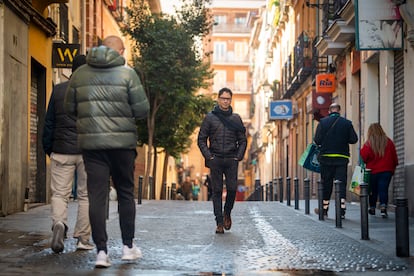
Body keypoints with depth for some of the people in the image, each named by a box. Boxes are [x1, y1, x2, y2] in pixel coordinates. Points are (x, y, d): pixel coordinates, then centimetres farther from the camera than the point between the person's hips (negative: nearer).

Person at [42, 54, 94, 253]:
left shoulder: (58, 90, 6)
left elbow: (49, 122, 8)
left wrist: (48, 149, 15)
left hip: (62, 151, 1)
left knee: (59, 193, 5)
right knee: (86, 195, 8)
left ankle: (59, 223, -22)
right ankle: (83, 239, 8)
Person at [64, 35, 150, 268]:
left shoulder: (80, 74, 5)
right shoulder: (127, 73, -4)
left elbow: (70, 108, 9)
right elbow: (142, 110, -8)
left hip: (91, 142, 2)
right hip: (122, 142, -2)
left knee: (97, 196, 3)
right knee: (125, 193, 12)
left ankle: (102, 251, 0)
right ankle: (128, 246, 18)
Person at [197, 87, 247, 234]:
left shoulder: (236, 118, 10)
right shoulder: (210, 117, 5)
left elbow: (242, 140, 13)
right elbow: (201, 139, 5)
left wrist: (238, 156, 0)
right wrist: (208, 156, -5)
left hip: (231, 160, 1)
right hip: (215, 160, -1)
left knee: (232, 189, -7)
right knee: (217, 191, -1)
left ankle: (227, 213, 19)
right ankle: (219, 222, 4)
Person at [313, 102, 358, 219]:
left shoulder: (323, 122, -3)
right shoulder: (347, 123, -1)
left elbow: (317, 140, -6)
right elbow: (354, 139, -2)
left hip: (326, 157, 0)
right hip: (342, 158, 0)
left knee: (326, 183, 10)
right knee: (341, 184, 1)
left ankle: (324, 209, 18)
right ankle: (342, 210, -4)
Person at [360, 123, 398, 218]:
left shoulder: (368, 144, -10)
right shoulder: (389, 142, 0)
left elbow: (363, 157, -11)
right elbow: (395, 157, 5)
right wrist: (393, 167, 17)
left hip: (373, 171, -1)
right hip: (387, 171, 1)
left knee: (373, 191, 14)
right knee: (383, 190, -2)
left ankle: (372, 208, 26)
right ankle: (383, 208, -20)